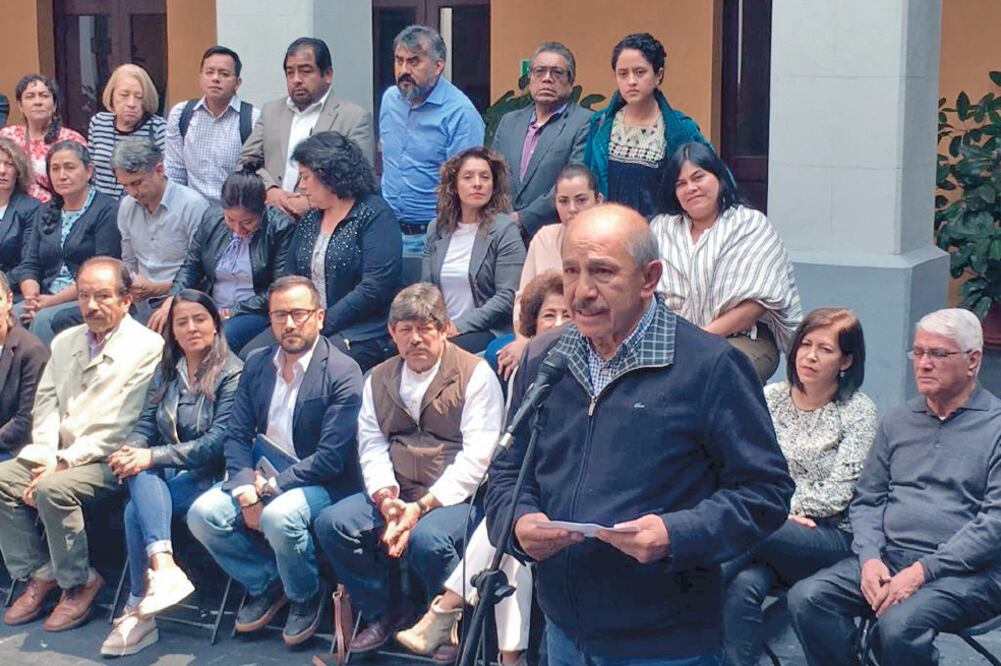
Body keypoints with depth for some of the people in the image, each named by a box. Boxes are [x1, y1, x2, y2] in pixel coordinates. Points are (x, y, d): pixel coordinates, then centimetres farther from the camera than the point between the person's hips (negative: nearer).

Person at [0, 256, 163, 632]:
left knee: (53, 488, -31)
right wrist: (44, 458, -6)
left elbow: (119, 425, -14)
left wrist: (64, 463, -17)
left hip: (108, 460, -7)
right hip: (59, 456, 7)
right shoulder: (65, 342, 17)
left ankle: (79, 583, -10)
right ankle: (40, 574, -2)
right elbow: (46, 403, 12)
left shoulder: (146, 347, -7)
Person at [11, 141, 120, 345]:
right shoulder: (46, 212, 20)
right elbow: (29, 265, 14)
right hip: (45, 299, 6)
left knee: (44, 319, -31)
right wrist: (32, 298, -8)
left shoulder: (107, 210, -2)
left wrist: (53, 300, -15)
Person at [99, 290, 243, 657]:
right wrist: (131, 450, -15)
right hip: (163, 474, 5)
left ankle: (138, 611, -21)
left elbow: (218, 441, -14)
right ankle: (163, 565, -45)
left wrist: (152, 456, -21)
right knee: (142, 475, -31)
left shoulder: (232, 373, -5)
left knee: (136, 509, -28)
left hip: (206, 477, -5)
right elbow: (145, 424, 10)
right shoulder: (165, 371, 15)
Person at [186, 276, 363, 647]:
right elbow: (236, 436, 4)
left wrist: (271, 488, -19)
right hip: (260, 475, 6)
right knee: (203, 515, -18)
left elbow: (331, 457, -17)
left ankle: (306, 595, -2)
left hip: (319, 483, -5)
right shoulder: (256, 365, 7)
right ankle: (265, 584, 8)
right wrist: (246, 491, -14)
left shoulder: (342, 373, -12)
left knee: (279, 517, -35)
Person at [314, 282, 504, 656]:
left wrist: (423, 506, -19)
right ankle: (381, 613, 3)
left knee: (425, 538, -35)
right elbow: (372, 446, 6)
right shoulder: (379, 379, 14)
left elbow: (476, 456, -12)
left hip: (454, 496, -5)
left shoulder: (475, 375, -4)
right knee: (331, 523, -17)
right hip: (395, 495, 6)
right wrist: (386, 499, -14)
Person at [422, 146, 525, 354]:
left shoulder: (505, 229, -3)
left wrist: (460, 326, -14)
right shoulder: (437, 228, 13)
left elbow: (508, 296, -10)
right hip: (439, 329, 4)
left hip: (487, 331, -4)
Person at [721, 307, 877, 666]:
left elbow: (838, 493, -5)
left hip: (830, 539, -3)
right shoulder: (770, 397, 11)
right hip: (767, 534, 3)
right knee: (744, 585, -32)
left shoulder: (858, 411, 1)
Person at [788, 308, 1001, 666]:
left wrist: (923, 571, -17)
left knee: (899, 624, -34)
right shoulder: (896, 421, 17)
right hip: (888, 557, 5)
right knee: (806, 598, -20)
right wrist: (870, 558, -5)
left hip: (966, 571, -5)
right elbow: (866, 500, 16)